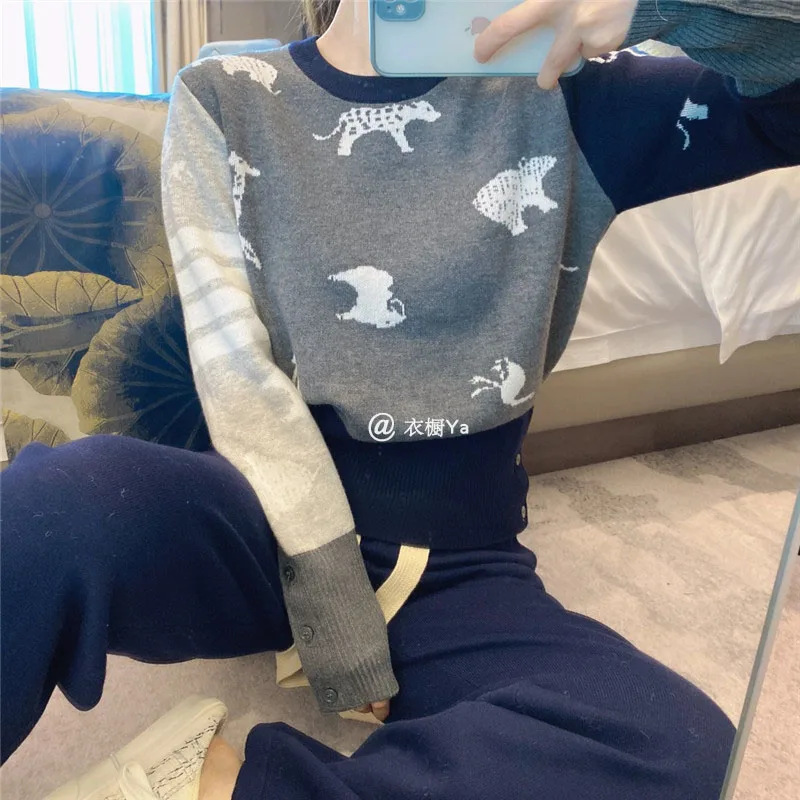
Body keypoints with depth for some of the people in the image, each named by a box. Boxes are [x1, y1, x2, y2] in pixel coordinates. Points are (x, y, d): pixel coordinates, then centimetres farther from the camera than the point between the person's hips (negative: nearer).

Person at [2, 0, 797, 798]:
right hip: (268, 527, -1)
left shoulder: (556, 98, 5)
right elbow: (232, 358, -8)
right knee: (65, 501, -35)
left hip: (451, 564, 3)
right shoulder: (223, 100, 4)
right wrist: (332, 593, -14)